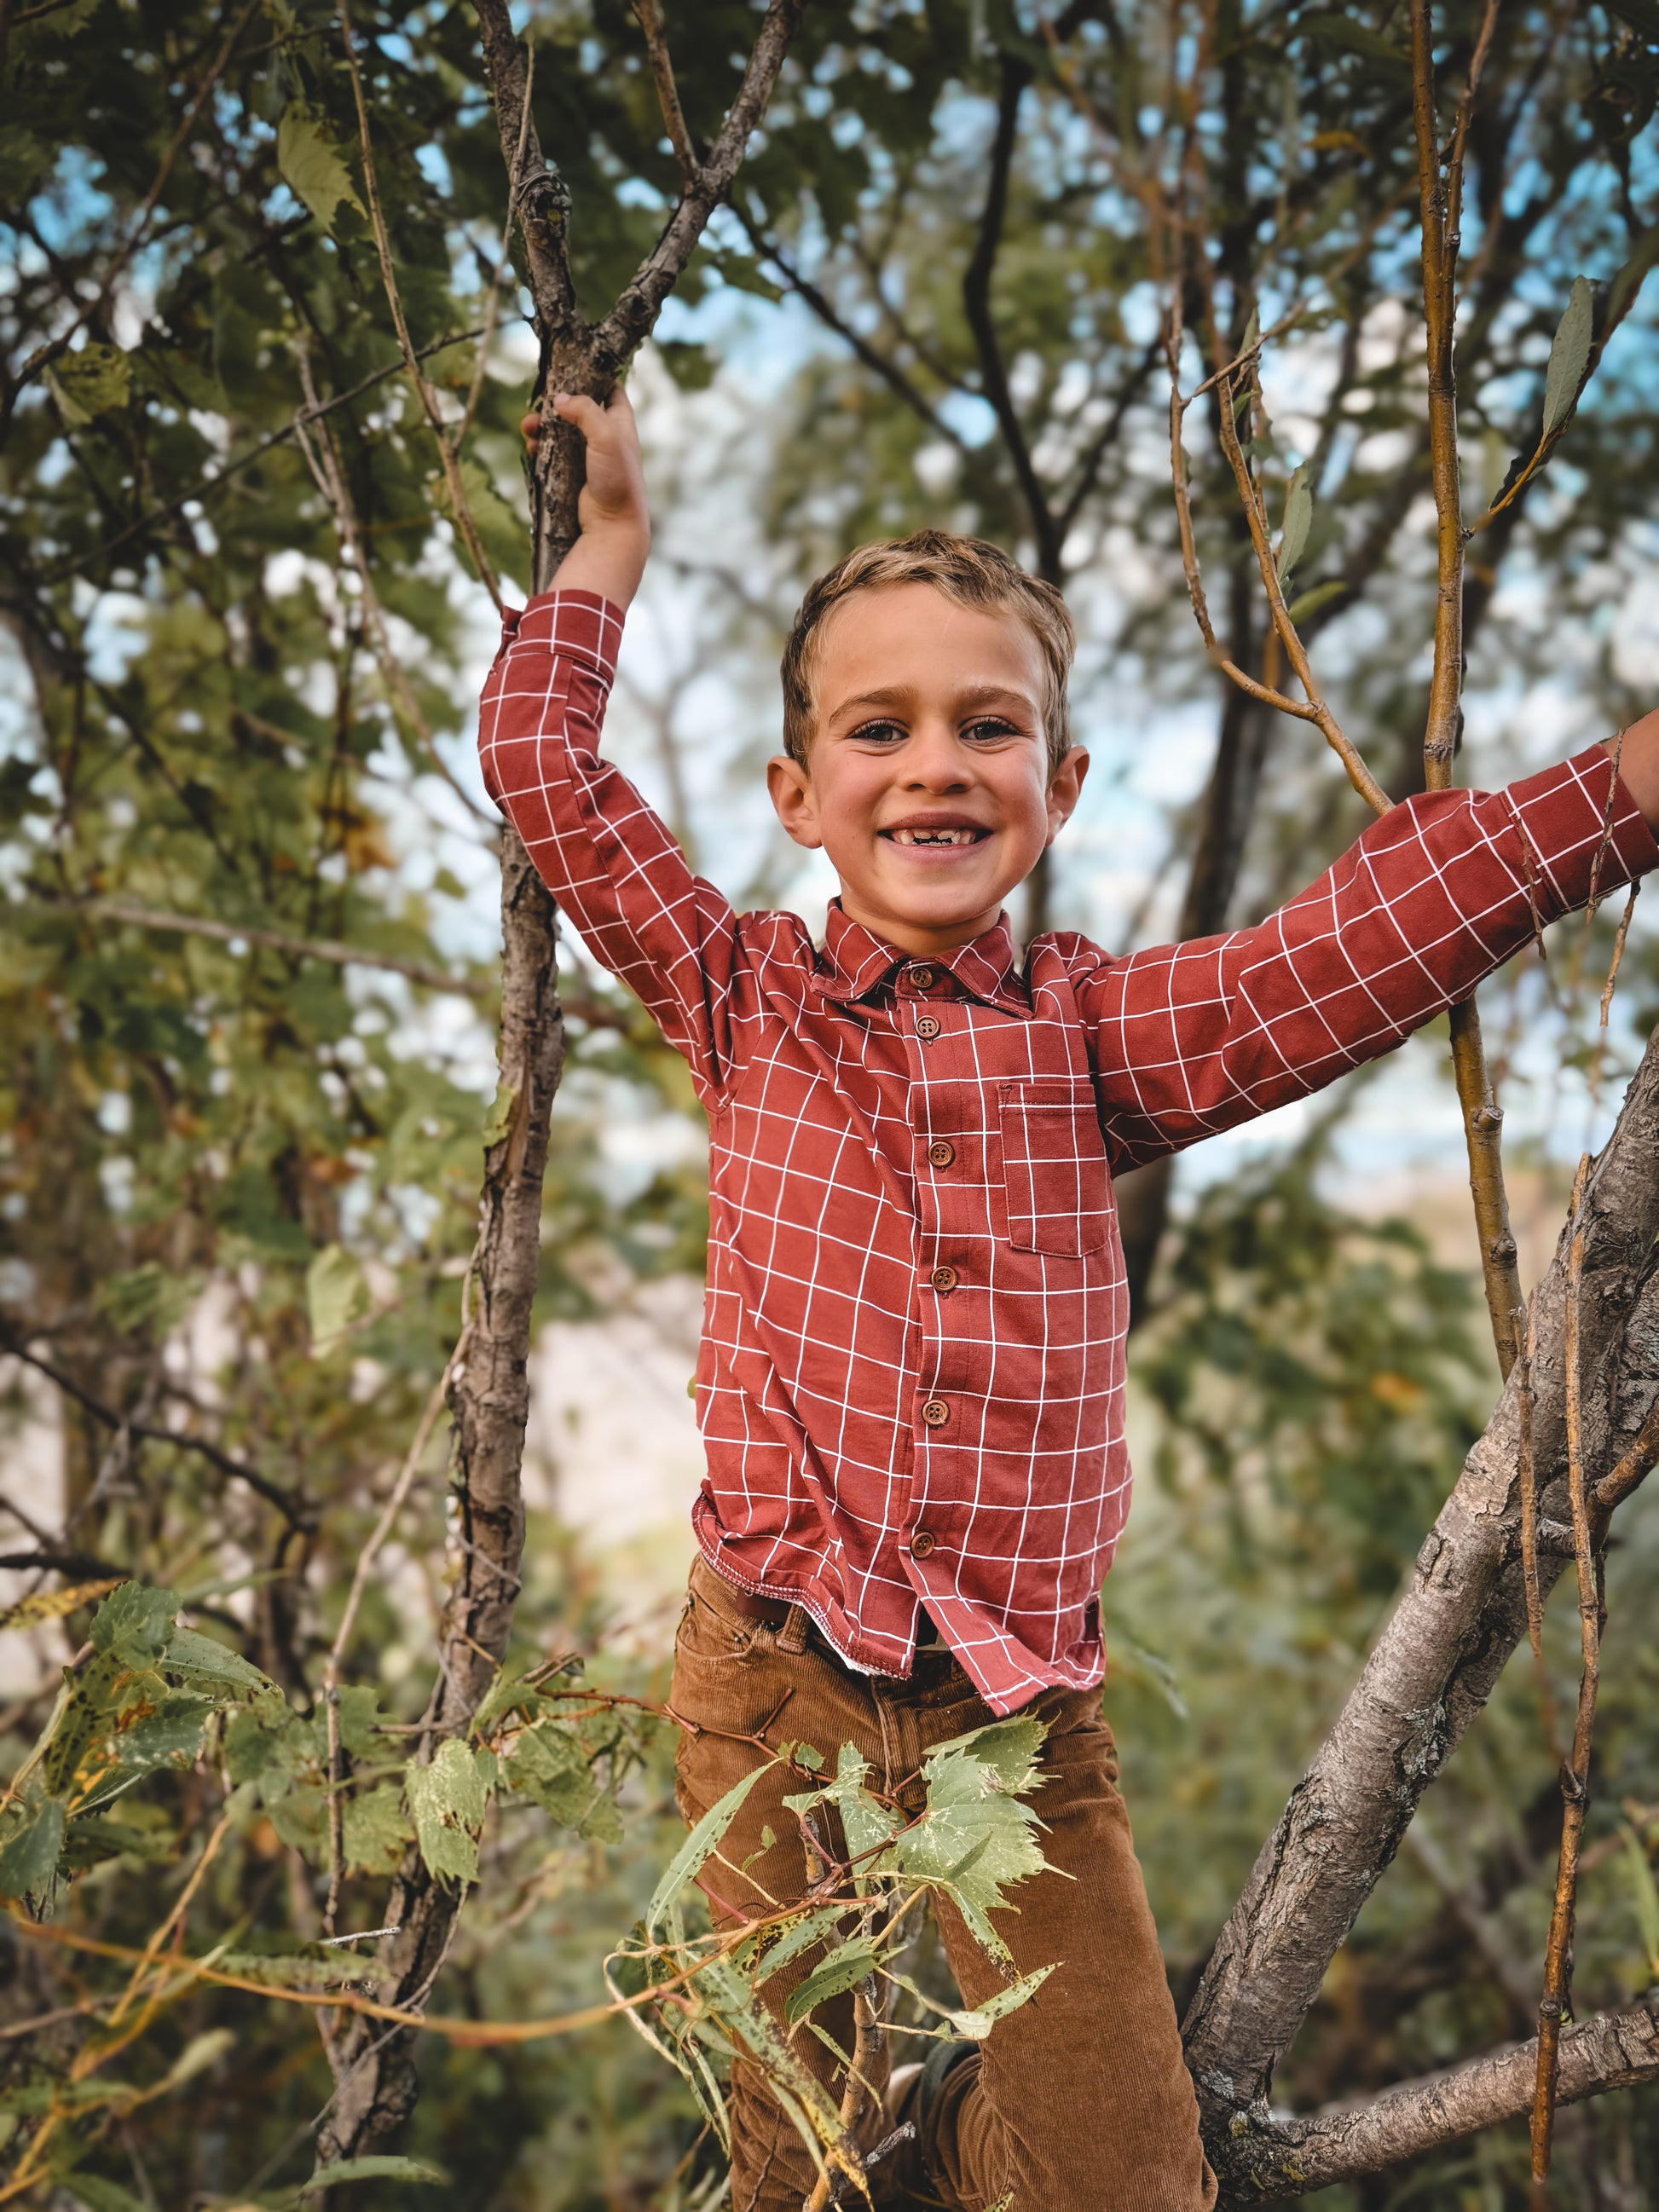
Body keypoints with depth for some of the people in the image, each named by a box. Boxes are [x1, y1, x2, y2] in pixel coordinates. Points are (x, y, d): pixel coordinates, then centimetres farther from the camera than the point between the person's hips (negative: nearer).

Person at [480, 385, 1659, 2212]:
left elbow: (1378, 939, -11)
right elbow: (542, 763, 2)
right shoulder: (742, 1000, 1)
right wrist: (610, 539, 12)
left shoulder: (1097, 1031, 0)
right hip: (774, 1678, 0)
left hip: (1023, 1708, 1)